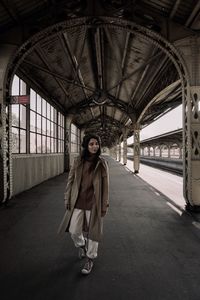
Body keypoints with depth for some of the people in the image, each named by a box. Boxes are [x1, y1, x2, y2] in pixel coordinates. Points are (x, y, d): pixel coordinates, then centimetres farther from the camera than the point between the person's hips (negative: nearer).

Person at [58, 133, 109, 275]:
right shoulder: (78, 161, -2)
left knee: (92, 231, 10)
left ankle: (90, 259, 36)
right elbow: (70, 181, 4)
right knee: (74, 231, 9)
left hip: (93, 203, -2)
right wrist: (67, 200, 4)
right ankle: (81, 245, 45)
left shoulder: (102, 163, -7)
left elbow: (105, 185, -3)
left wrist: (104, 205, -3)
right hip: (77, 202, 2)